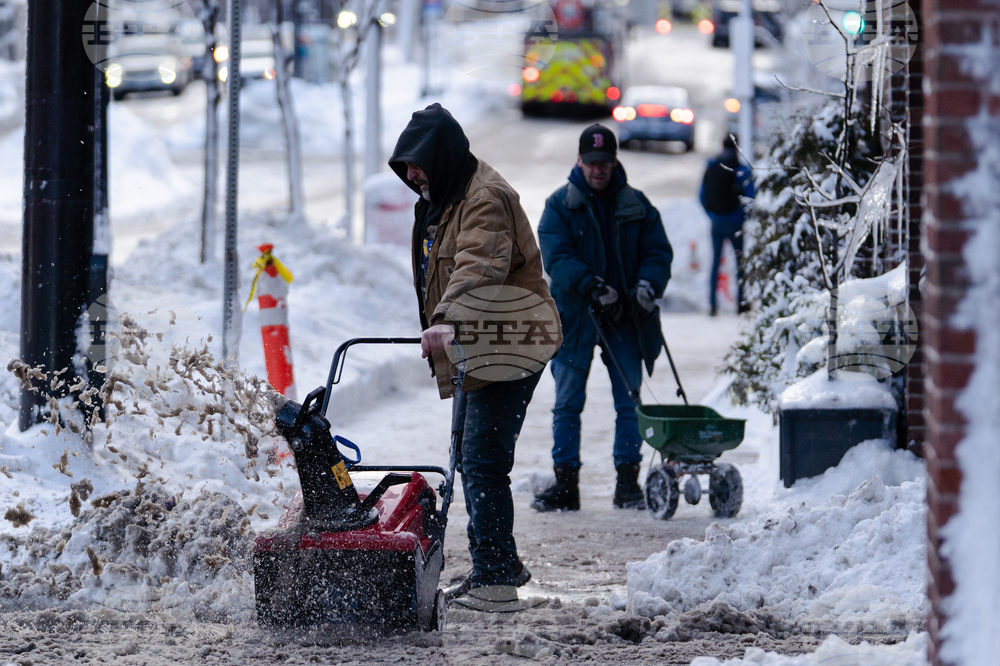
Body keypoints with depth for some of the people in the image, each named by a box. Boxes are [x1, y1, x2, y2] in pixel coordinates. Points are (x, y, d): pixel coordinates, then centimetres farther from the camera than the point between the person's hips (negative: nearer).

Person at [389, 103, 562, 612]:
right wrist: (442, 327, 23)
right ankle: (500, 566, 26)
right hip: (478, 350, 11)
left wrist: (450, 321, -48)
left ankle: (495, 580, -14)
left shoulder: (486, 201, -17)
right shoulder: (442, 198, 17)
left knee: (483, 461, -14)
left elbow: (478, 268, -34)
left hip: (506, 350, -11)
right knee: (474, 460, 15)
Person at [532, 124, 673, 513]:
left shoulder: (636, 206, 8)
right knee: (567, 404, 1)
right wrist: (592, 287, -23)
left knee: (629, 402, 2)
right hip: (574, 316, -1)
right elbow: (556, 257, -10)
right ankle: (565, 484, 4)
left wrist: (648, 283, -16)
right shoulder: (560, 205, 2)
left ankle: (628, 482, 8)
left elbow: (658, 251, 6)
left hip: (625, 320, 1)